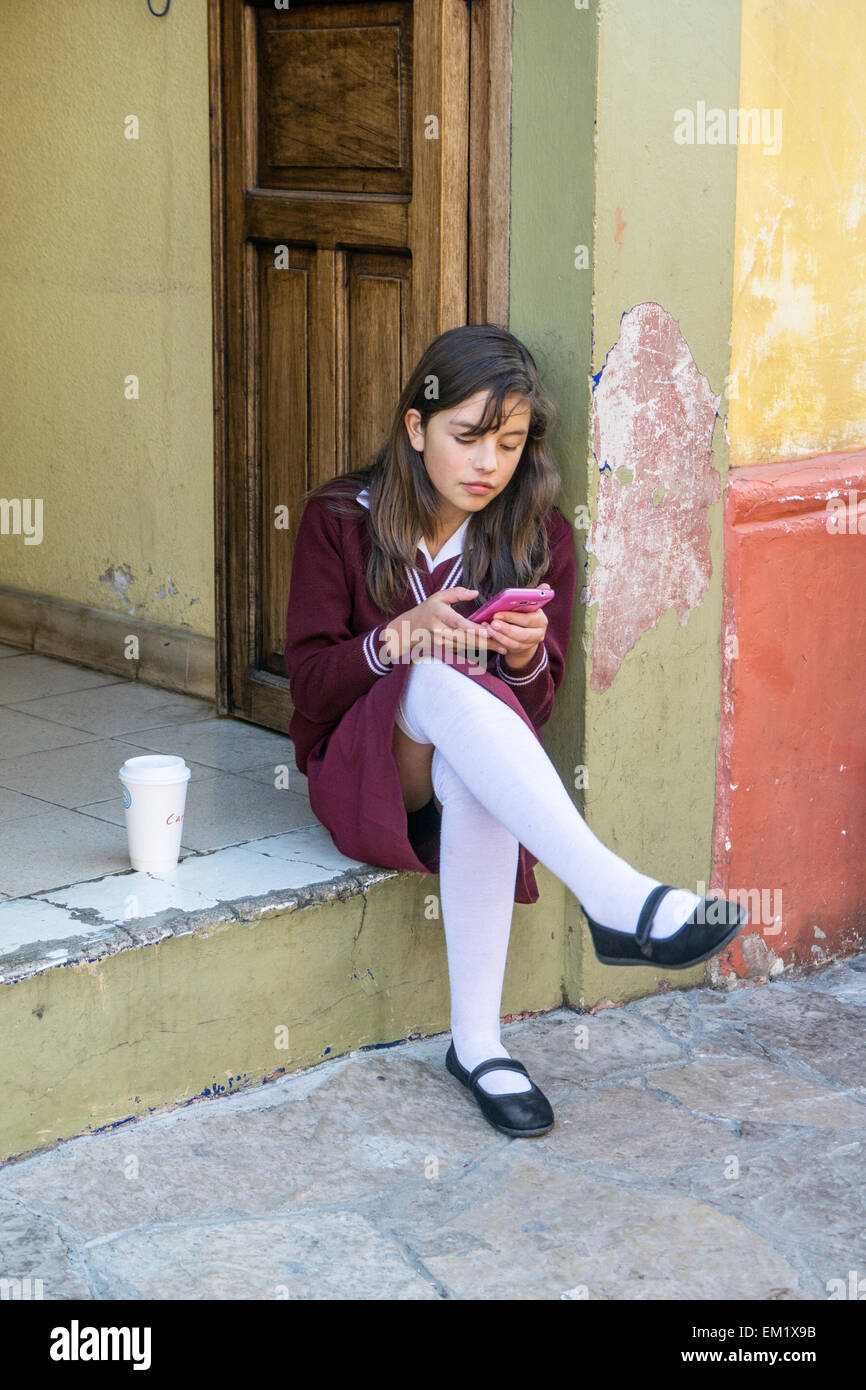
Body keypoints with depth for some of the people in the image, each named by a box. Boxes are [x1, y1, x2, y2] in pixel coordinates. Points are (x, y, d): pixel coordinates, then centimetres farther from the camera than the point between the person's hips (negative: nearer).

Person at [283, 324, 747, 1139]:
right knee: (444, 681, -37)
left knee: (477, 776, -39)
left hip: (470, 772, 2)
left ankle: (477, 1042, -36)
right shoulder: (338, 519, -3)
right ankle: (617, 902, -49)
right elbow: (308, 683, -7)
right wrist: (400, 638, -26)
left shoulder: (540, 540, 2)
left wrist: (527, 658, -22)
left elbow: (533, 710, 2)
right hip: (358, 768, -1)